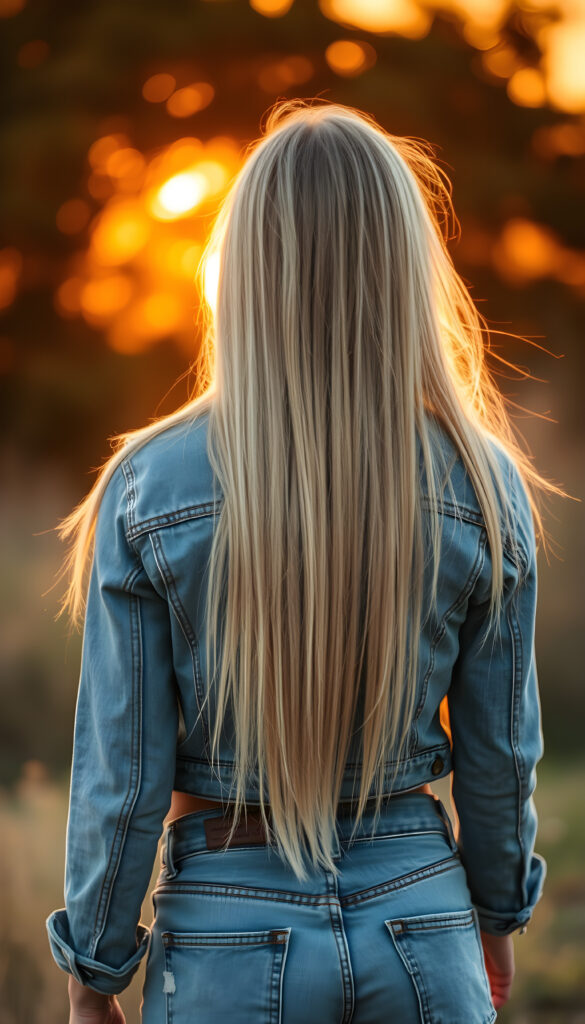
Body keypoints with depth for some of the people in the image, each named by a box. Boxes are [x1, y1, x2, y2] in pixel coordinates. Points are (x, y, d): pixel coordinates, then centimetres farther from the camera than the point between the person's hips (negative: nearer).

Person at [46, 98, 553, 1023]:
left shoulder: (151, 489, -13)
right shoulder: (484, 491, -8)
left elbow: (123, 771, -9)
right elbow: (500, 749, 1)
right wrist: (496, 911, 18)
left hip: (230, 934, -1)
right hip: (418, 919, 2)